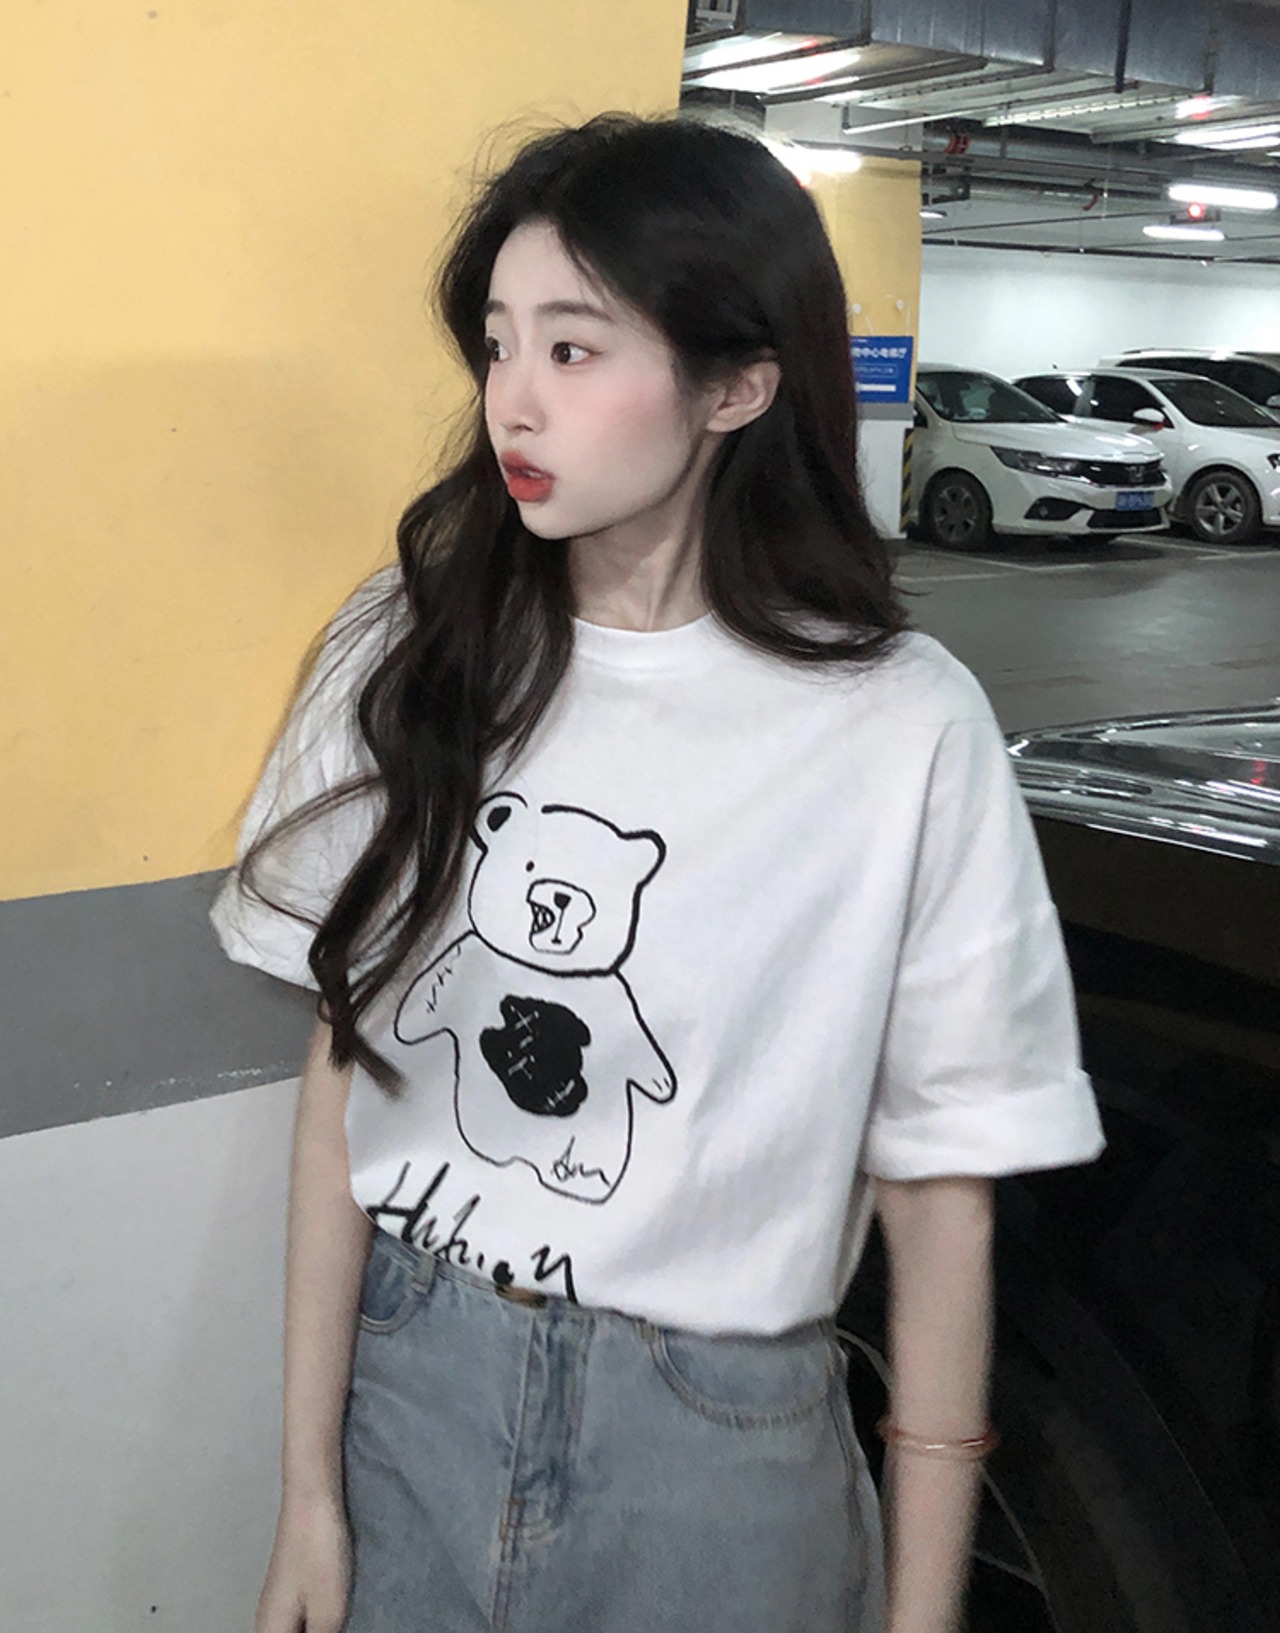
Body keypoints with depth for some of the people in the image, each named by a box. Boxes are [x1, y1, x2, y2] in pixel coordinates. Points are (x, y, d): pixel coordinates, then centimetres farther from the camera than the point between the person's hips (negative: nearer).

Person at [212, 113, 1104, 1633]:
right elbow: (345, 1071, -3)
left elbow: (939, 1202, -9)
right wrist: (309, 1493, -1)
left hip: (715, 1444, -2)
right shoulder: (412, 652, -7)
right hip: (401, 1379, 3)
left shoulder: (906, 729, -15)